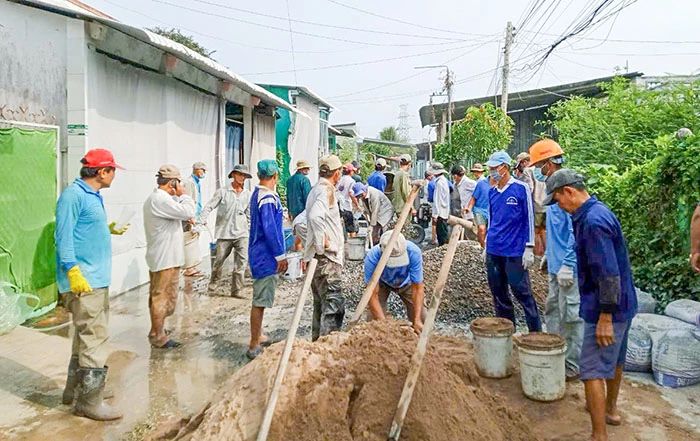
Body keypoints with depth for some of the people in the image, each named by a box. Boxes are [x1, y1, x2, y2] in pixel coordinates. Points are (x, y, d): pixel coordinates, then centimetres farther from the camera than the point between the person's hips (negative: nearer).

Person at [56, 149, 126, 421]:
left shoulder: (93, 195, 15)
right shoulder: (73, 195, -14)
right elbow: (64, 235, -19)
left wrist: (108, 229, 33)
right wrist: (73, 271, -24)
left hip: (97, 279, 10)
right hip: (83, 281, -10)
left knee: (86, 337, 18)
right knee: (94, 339, -5)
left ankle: (75, 391, 32)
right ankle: (90, 401, 5)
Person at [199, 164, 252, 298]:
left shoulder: (248, 194, 9)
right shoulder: (222, 192, 0)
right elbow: (209, 206, -3)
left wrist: (251, 231, 11)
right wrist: (202, 220, -18)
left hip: (242, 234, 2)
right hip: (224, 233, -2)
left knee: (241, 262, -6)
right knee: (219, 260, 5)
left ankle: (236, 290, 2)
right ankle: (214, 281, 33)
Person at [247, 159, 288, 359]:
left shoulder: (257, 193, 12)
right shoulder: (268, 197, -19)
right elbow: (270, 229, -22)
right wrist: (281, 255, -16)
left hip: (259, 253, 10)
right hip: (266, 255, -10)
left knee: (260, 299, 19)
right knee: (261, 301, -3)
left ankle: (259, 336, 32)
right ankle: (254, 347, 4)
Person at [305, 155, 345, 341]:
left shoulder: (315, 189, 16)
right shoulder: (326, 190, -13)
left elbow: (302, 220, 24)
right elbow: (315, 216, -33)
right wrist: (322, 243, -23)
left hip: (317, 257, 10)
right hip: (326, 258, -10)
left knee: (321, 304, 19)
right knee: (333, 305, -9)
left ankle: (317, 340, 30)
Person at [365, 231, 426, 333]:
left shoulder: (414, 252, -37)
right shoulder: (372, 257, -39)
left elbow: (417, 288, -29)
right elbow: (373, 295, -34)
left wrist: (417, 320, -36)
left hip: (406, 282, 1)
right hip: (381, 283, -1)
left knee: (421, 319, -9)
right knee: (374, 319, -17)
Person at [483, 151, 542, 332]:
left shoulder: (521, 188, -6)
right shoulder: (492, 192, 10)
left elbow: (529, 219, -6)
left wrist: (529, 249, -10)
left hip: (515, 252, -6)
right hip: (493, 251, 6)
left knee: (521, 291, -3)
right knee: (498, 292, 10)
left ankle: (536, 330, 9)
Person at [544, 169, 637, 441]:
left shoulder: (594, 221, -24)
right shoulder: (598, 212, 8)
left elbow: (609, 274, -27)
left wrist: (605, 317, -23)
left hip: (607, 308, -10)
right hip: (623, 305, 10)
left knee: (593, 371, -5)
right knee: (614, 360, 25)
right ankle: (610, 408, 44)